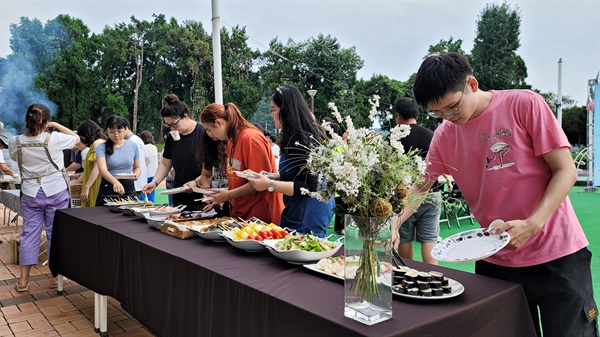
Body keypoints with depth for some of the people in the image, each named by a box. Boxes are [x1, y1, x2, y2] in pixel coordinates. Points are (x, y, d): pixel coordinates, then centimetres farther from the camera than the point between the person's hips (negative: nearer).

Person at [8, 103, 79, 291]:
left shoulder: (16, 143, -4)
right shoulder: (54, 139, -14)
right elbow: (76, 138, 4)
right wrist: (56, 125, 7)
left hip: (30, 193, 3)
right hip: (56, 192, -2)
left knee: (29, 233, 9)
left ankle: (23, 279, 12)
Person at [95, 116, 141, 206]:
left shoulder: (133, 146, 6)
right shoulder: (102, 147, -4)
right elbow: (102, 169, -18)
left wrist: (136, 174, -8)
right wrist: (115, 182, -37)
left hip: (129, 189, 2)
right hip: (108, 189, -2)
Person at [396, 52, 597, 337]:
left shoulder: (524, 104, -10)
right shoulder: (444, 135, 2)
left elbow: (565, 171, -10)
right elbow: (421, 186, 10)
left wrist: (531, 224, -23)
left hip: (557, 253, -3)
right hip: (495, 261, 4)